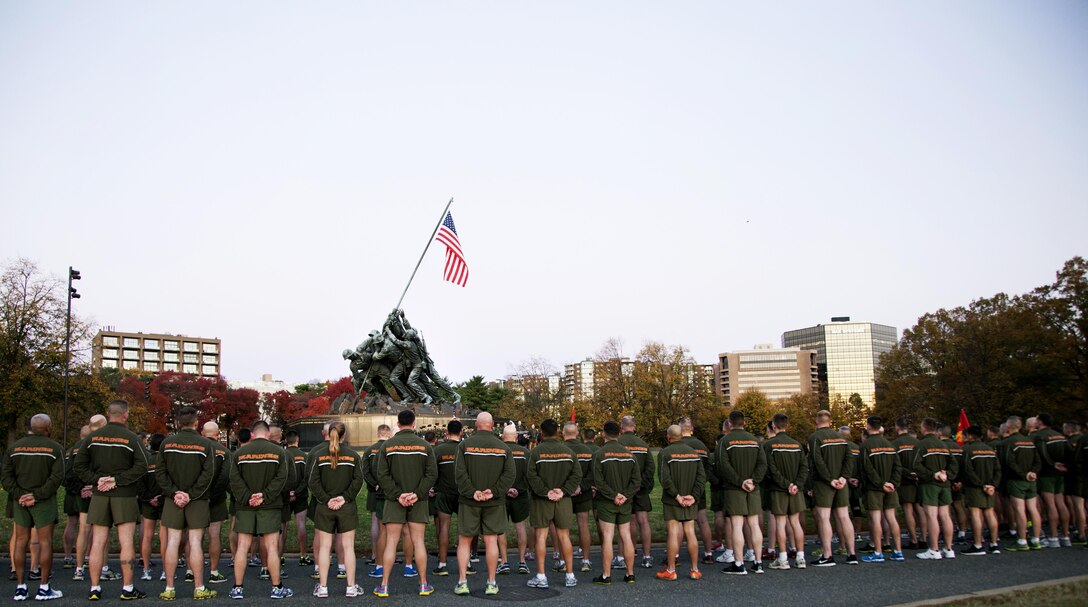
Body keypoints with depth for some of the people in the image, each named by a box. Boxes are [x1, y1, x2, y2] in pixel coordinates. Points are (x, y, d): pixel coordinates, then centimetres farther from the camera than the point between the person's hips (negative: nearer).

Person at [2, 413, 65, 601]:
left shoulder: (15, 447, 7)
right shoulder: (55, 448, -6)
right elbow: (57, 477, -15)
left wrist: (17, 494, -5)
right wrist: (37, 495, -13)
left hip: (20, 501, 4)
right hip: (44, 501, -4)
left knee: (21, 542, 9)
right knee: (45, 542, 0)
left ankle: (20, 587, 10)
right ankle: (43, 588, 0)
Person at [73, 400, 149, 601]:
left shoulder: (93, 437, 5)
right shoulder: (131, 438, -6)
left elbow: (79, 465, 5)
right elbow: (141, 467, -14)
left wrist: (96, 480, 0)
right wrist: (118, 480, -10)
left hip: (99, 495, 4)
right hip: (124, 495, -3)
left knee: (98, 543, 7)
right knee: (126, 542, -1)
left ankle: (94, 588, 9)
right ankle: (128, 588, 1)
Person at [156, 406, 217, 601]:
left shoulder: (167, 443, 2)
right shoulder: (205, 444, -5)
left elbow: (159, 472, -1)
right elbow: (208, 474, -10)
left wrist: (173, 492, -3)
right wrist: (191, 495, -8)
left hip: (173, 499, 2)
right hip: (198, 501, -2)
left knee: (172, 542, 4)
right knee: (195, 543, 0)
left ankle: (169, 589, 8)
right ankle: (199, 589, 3)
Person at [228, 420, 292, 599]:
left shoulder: (239, 453, 5)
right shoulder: (279, 452, 0)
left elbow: (234, 480, -3)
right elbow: (281, 478, -9)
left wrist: (247, 498, -7)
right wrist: (265, 496, -10)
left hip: (245, 506, 2)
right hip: (270, 507, -2)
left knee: (242, 547, 5)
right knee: (271, 547, 0)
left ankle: (237, 588, 8)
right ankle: (277, 588, 2)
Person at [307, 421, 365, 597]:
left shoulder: (318, 455, -2)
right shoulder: (353, 455, 0)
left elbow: (312, 481, -7)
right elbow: (358, 480, -7)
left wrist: (326, 499, -6)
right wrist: (345, 498, -8)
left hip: (324, 506, 0)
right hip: (347, 507, 0)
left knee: (324, 547, 6)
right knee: (348, 547, 5)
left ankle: (322, 587, 8)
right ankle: (351, 587, 6)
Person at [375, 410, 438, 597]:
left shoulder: (387, 445, 0)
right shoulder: (424, 445, 0)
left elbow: (382, 475, -5)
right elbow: (432, 474, -6)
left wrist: (397, 495, -8)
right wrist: (418, 494, -9)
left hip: (394, 500, 0)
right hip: (418, 501, 0)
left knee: (391, 543, 3)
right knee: (418, 542, 5)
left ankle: (384, 586, 4)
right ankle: (423, 585, 9)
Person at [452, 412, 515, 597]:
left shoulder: (465, 445, -2)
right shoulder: (503, 447, 2)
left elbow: (460, 472, -10)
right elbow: (510, 473, -5)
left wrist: (471, 493, -10)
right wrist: (494, 491, -8)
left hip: (469, 501, -1)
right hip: (495, 503, 1)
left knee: (464, 541, 6)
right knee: (491, 541, 4)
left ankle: (462, 582, 3)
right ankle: (491, 583, 7)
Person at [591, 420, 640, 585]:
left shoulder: (600, 454, -9)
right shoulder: (629, 454, 6)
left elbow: (598, 481, -15)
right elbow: (637, 479, 1)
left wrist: (613, 495, -11)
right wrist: (625, 495, -4)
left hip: (606, 503, -4)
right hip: (625, 503, 4)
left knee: (607, 538, -2)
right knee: (626, 537, 9)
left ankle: (606, 575, 1)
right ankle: (630, 574, 12)